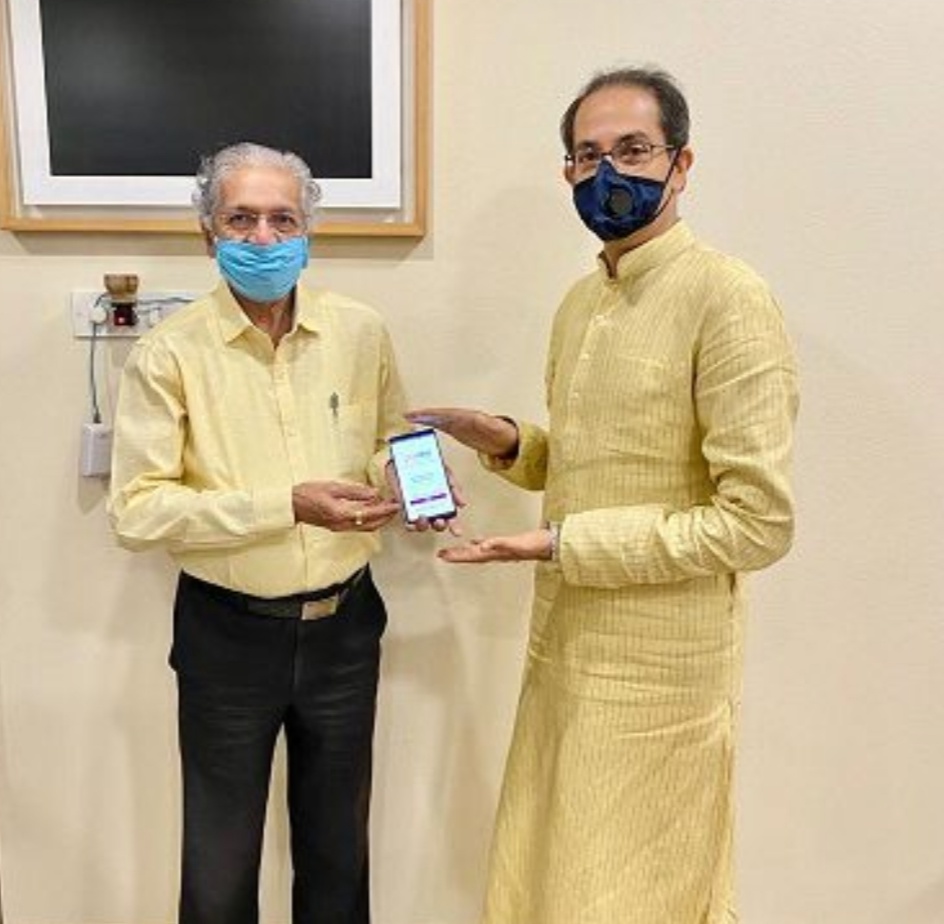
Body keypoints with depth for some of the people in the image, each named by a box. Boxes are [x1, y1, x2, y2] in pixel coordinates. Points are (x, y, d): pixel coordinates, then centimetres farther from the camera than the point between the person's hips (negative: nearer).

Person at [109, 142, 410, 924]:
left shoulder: (361, 332, -2)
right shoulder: (170, 353, -11)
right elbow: (138, 509, -16)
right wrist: (288, 505, -26)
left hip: (343, 626, 3)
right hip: (229, 634, -2)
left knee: (338, 853, 21)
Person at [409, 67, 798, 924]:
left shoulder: (729, 298, -16)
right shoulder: (580, 302, 10)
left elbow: (758, 521, -20)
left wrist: (563, 545, -21)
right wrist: (509, 442, 0)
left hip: (659, 667, -7)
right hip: (564, 646, 8)